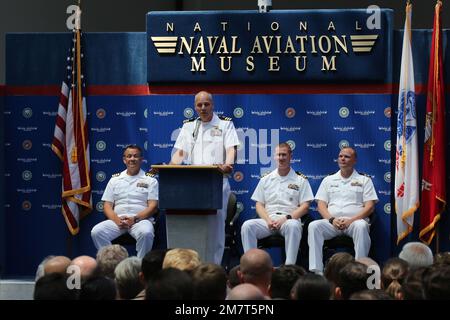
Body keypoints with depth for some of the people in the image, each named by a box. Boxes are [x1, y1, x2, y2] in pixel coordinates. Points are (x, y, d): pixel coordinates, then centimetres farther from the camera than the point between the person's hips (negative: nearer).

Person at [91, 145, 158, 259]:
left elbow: (152, 206, 2)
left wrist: (135, 219, -13)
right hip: (117, 220, 3)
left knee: (146, 233, -38)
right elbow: (107, 206, 13)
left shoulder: (150, 180, 11)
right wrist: (116, 219, -9)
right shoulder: (115, 180, 19)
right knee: (96, 232, -26)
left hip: (140, 219, -3)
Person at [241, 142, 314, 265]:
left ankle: (289, 266, -38)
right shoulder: (265, 179, 18)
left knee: (293, 226, -39)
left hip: (289, 219, -2)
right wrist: (268, 220, -7)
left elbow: (304, 207, 3)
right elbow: (259, 205, 14)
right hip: (268, 219, 3)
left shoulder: (301, 180, 10)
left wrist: (286, 218, -12)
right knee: (247, 226, -27)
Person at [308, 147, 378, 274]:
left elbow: (369, 206, 4)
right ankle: (316, 270, -33)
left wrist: (351, 220, -11)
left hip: (355, 221, -2)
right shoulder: (328, 180, 22)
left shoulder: (364, 180, 14)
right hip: (332, 222, 2)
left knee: (361, 226, -38)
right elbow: (321, 205, 13)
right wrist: (332, 219, -7)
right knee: (313, 226, -28)